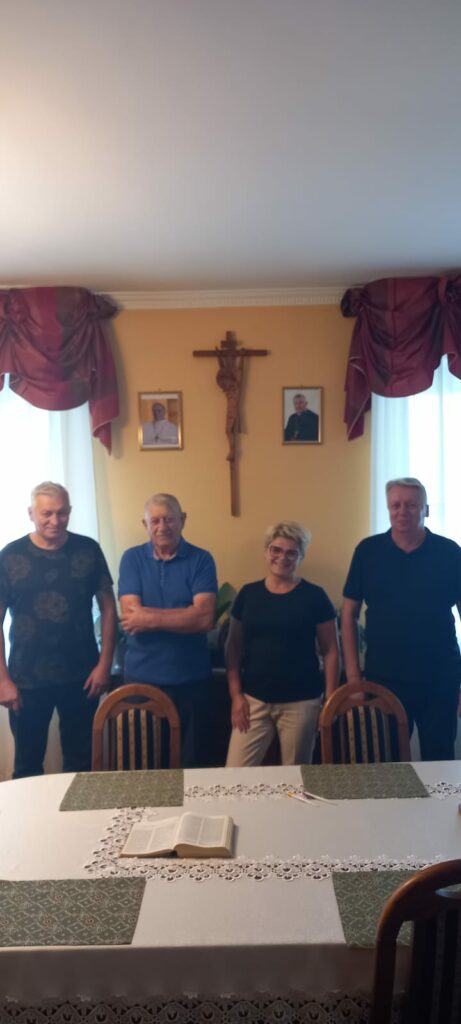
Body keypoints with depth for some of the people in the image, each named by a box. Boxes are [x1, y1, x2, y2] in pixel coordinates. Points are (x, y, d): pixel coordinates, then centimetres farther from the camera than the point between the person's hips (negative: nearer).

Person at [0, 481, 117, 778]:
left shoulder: (88, 550, -3)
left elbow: (108, 608, 2)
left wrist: (105, 664, -4)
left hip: (81, 677, 1)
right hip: (27, 680, 0)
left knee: (81, 762, 15)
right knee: (28, 765, 15)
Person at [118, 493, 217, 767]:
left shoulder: (201, 559, -4)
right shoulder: (132, 558, 0)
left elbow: (205, 618, -16)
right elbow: (132, 615, -12)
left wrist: (149, 617, -17)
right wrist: (185, 616, -15)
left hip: (191, 677, 0)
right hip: (142, 675, 1)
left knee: (191, 761, 13)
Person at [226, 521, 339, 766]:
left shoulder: (314, 596, -4)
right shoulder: (248, 594, 3)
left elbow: (330, 652, -1)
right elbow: (233, 648, 7)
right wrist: (236, 695, 0)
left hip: (300, 703, -2)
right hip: (253, 700, 2)